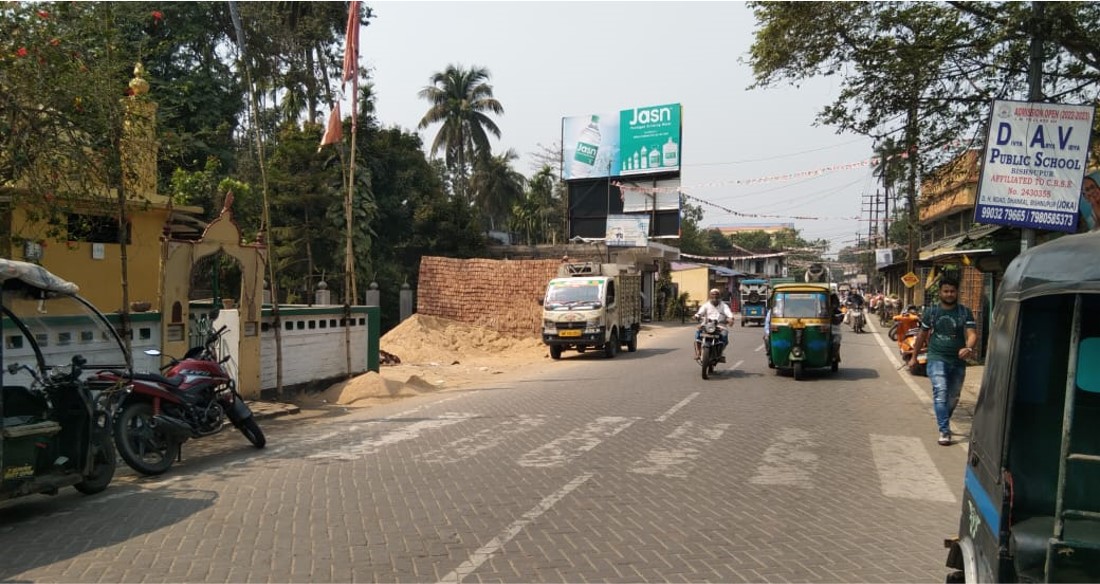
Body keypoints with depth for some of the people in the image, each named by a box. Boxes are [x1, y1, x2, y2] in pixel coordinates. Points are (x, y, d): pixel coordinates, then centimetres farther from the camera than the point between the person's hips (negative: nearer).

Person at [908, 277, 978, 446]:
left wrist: (969, 348, -33)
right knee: (940, 392, -17)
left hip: (958, 361, 2)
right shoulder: (931, 312, 2)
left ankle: (943, 423, 37)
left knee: (953, 397, 15)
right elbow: (922, 335, 11)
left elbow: (972, 334, -12)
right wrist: (914, 357, 14)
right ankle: (944, 431, -15)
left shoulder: (965, 312, 0)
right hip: (937, 359, -2)